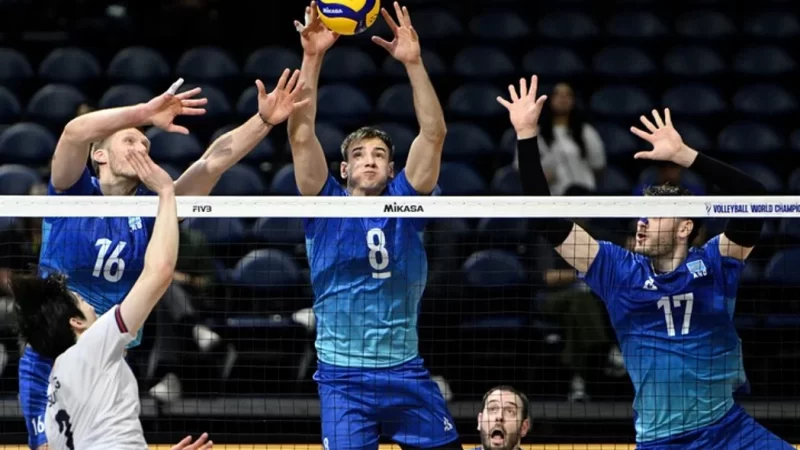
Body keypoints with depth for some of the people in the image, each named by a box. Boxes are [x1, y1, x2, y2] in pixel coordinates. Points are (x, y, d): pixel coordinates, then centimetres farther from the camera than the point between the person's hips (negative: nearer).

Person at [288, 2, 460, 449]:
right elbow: (301, 134, -6)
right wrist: (313, 58, -14)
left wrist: (414, 62, -12)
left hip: (406, 374, 2)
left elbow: (434, 132, -2)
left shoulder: (404, 202, 7)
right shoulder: (326, 204, 5)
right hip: (343, 378, -2)